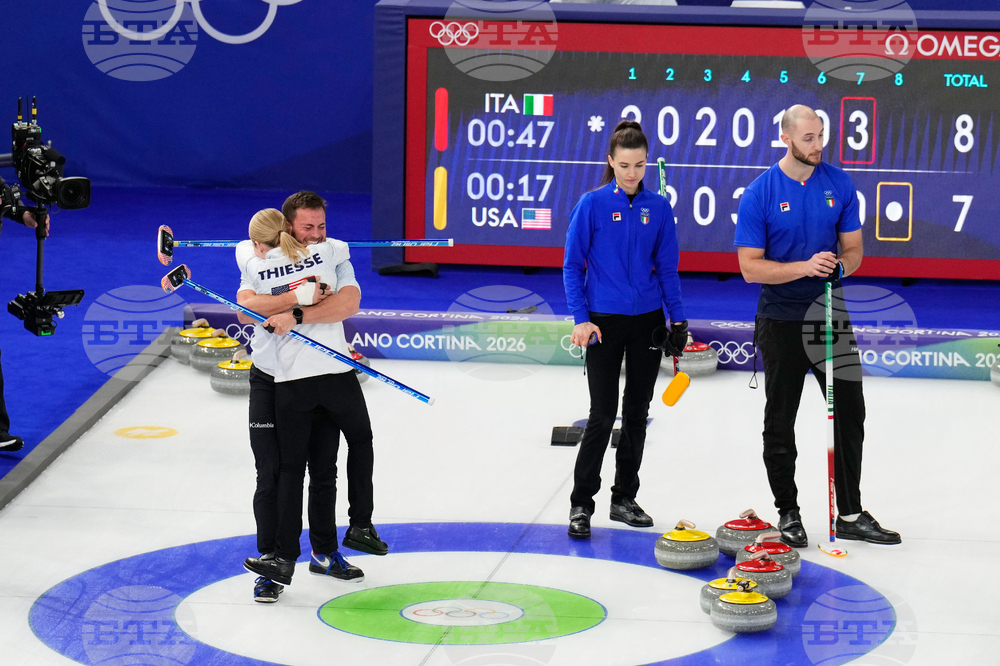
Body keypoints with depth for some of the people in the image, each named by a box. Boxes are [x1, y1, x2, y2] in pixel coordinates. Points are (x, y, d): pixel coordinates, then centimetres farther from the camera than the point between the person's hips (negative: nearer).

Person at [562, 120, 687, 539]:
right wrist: (580, 319, -13)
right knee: (603, 414, -6)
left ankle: (625, 498, 20)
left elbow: (667, 267, 8)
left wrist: (678, 319, 4)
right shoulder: (593, 204, -7)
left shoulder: (658, 207, 2)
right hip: (605, 320, -4)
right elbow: (573, 266, -5)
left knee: (637, 412, 9)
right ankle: (581, 503, 3)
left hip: (647, 320, 4)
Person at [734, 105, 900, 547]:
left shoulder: (839, 184, 0)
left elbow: (854, 249, 6)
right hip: (782, 322, -3)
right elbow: (750, 267, -12)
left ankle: (850, 514, 14)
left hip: (830, 314, 3)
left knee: (850, 414, 5)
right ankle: (788, 514, 18)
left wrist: (839, 266, -18)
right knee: (780, 423, 5)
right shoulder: (759, 193, -10)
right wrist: (805, 267, -25)